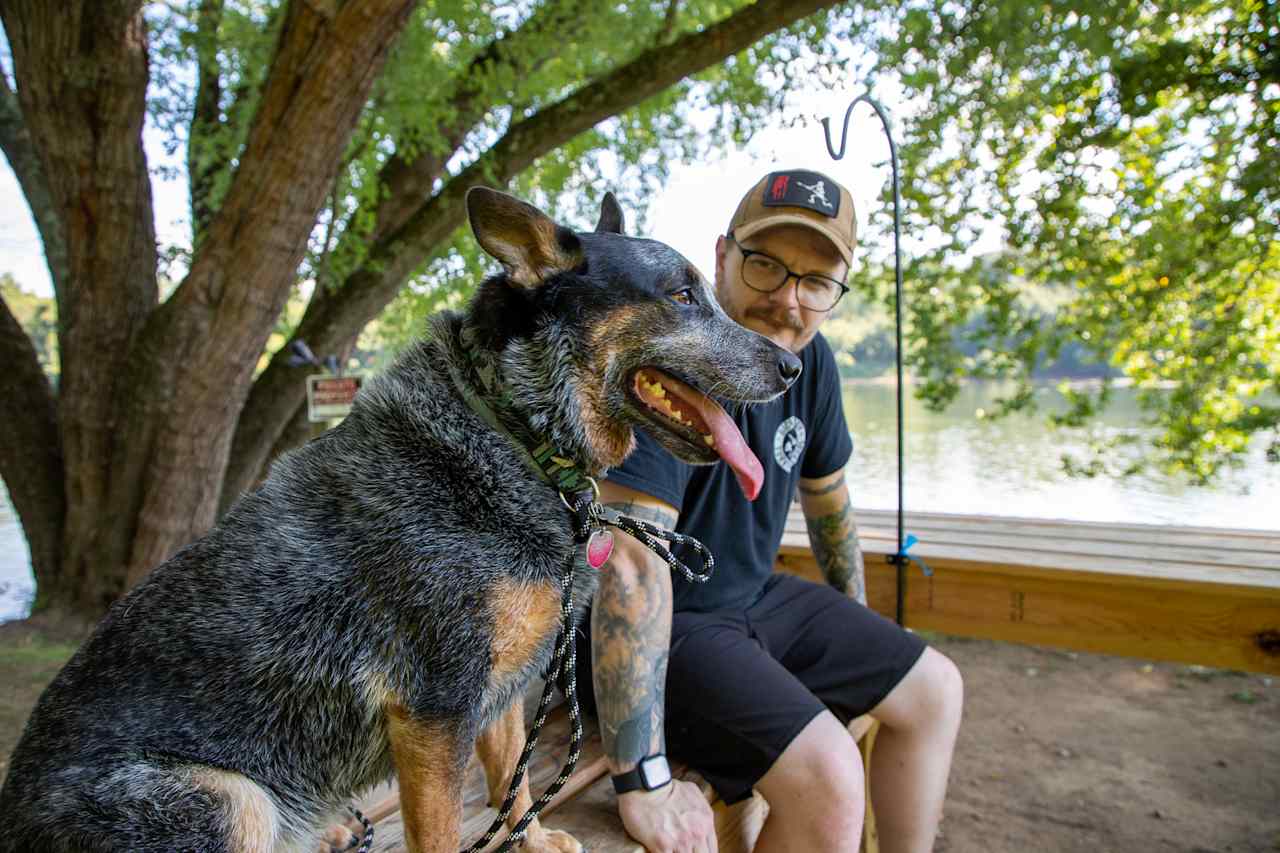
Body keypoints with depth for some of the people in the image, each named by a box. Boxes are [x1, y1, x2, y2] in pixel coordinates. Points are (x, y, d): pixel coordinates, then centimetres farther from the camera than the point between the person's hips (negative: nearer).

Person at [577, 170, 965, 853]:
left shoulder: (810, 361, -1)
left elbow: (827, 500, 14)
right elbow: (631, 564, -35)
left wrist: (858, 630, 24)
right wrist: (642, 780, -34)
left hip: (753, 597, 9)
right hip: (664, 624, -8)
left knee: (933, 689, 10)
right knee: (826, 777, -24)